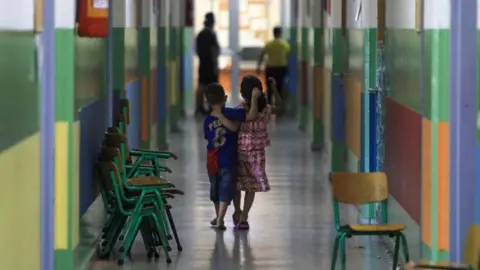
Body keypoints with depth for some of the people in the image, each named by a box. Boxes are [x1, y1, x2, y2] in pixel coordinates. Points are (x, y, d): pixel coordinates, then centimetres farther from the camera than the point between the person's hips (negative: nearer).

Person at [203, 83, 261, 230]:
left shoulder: (207, 120, -1)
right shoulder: (229, 113, -13)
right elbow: (251, 116, -19)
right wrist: (254, 98, -12)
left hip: (212, 162, 4)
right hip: (228, 161, -4)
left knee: (215, 190, 20)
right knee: (226, 190, 1)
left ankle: (219, 217, 35)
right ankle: (220, 220, -7)